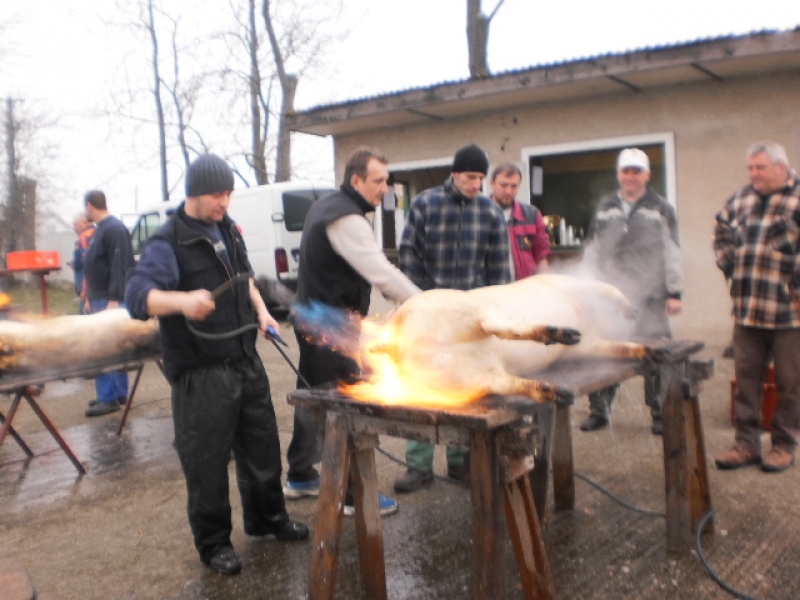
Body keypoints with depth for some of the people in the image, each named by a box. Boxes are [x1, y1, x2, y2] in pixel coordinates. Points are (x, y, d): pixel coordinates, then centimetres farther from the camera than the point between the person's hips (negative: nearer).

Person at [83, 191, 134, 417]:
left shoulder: (115, 229, -16)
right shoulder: (100, 229, 17)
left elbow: (120, 267, -22)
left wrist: (114, 299, -25)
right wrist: (90, 298, 22)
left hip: (110, 300, -10)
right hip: (100, 299, 10)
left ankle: (109, 398, 0)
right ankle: (119, 393, 21)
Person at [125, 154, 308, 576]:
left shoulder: (228, 229, 10)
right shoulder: (167, 243, -14)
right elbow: (137, 297, -25)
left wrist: (261, 311, 9)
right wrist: (182, 300, -44)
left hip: (245, 361, 7)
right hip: (201, 371, -7)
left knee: (262, 446, 17)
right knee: (207, 461, 2)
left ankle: (267, 519, 37)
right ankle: (213, 543, 22)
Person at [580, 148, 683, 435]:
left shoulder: (660, 209, 6)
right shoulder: (604, 208, 14)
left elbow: (671, 254, 2)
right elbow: (592, 251, 14)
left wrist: (674, 292, -4)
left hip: (648, 298, -2)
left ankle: (660, 413, 15)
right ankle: (599, 410, 15)